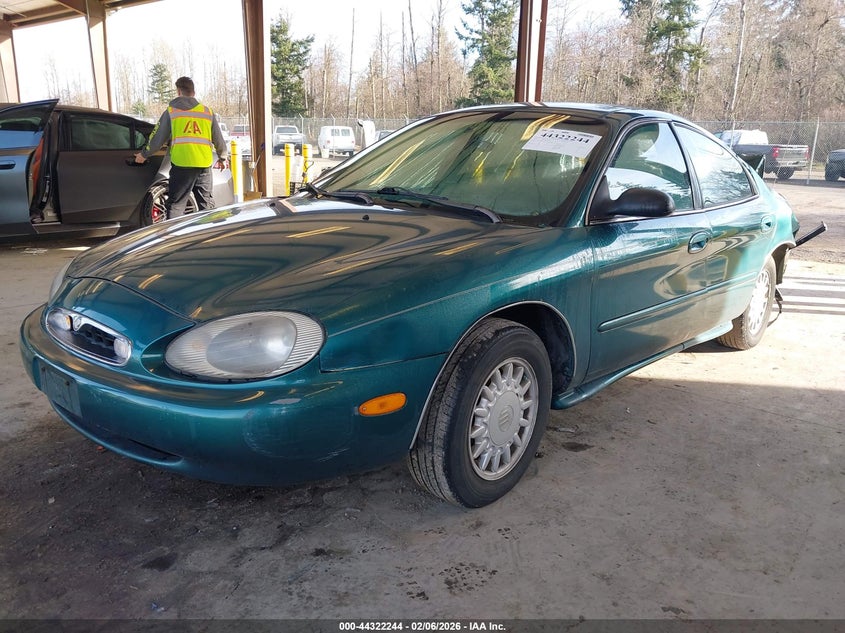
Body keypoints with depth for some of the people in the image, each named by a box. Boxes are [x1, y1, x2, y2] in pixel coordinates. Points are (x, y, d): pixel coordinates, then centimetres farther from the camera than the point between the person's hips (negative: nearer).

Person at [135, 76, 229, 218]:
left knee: (176, 204, 2)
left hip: (181, 164, -2)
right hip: (204, 164, 2)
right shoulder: (207, 111, 11)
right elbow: (218, 139, 16)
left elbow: (157, 138, 8)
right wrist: (223, 158, 33)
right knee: (206, 203, 12)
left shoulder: (171, 111, 5)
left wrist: (144, 154, 24)